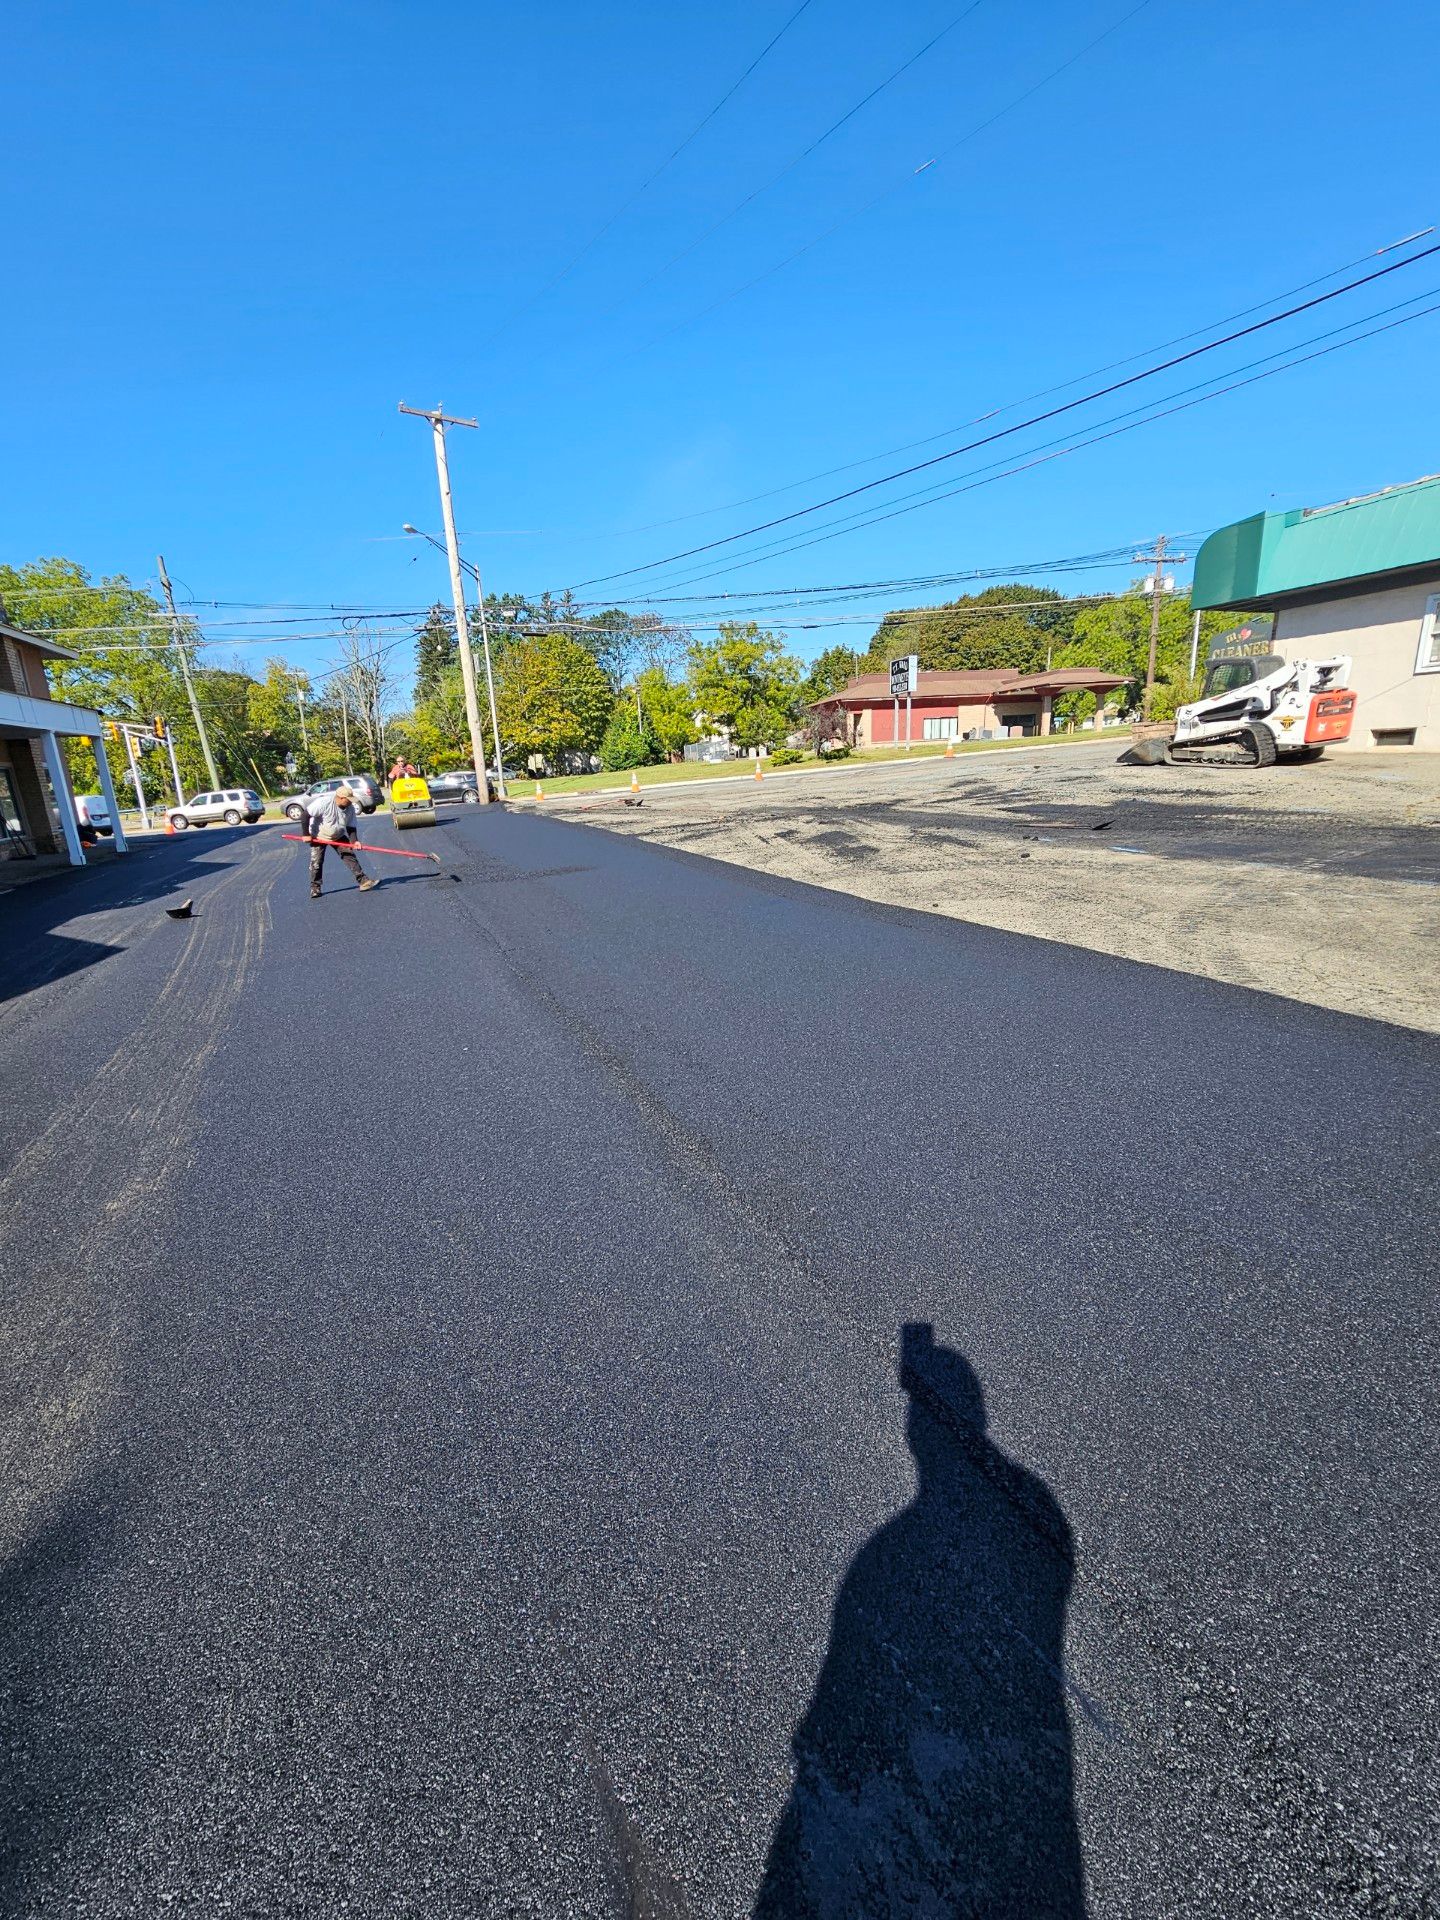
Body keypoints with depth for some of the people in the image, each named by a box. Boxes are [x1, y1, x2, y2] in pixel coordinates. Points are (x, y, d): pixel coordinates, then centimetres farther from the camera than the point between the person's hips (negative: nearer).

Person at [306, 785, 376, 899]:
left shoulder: (350, 808, -12)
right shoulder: (323, 802, -29)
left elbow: (351, 827, -6)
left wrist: (354, 841, -23)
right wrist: (306, 834, -23)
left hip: (338, 837, 4)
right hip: (319, 837, -4)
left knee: (350, 856, -6)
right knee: (316, 863, -4)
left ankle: (363, 881, -7)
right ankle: (315, 889, 9)